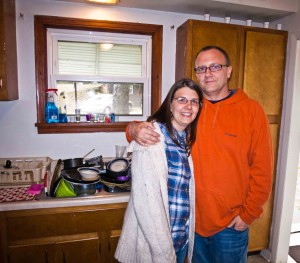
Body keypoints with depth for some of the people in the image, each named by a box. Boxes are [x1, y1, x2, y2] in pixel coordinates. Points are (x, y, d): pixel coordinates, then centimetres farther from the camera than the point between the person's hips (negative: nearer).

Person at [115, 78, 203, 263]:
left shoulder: (189, 139, 2)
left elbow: (187, 189, 7)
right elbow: (145, 199, -23)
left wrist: (188, 231, 3)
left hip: (183, 235, 7)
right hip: (152, 241, -6)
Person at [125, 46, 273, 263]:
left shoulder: (251, 110, -8)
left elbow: (262, 169, -7)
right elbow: (153, 128, 1)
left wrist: (248, 213, -8)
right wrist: (135, 129, -21)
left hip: (231, 224, -2)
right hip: (193, 219, 2)